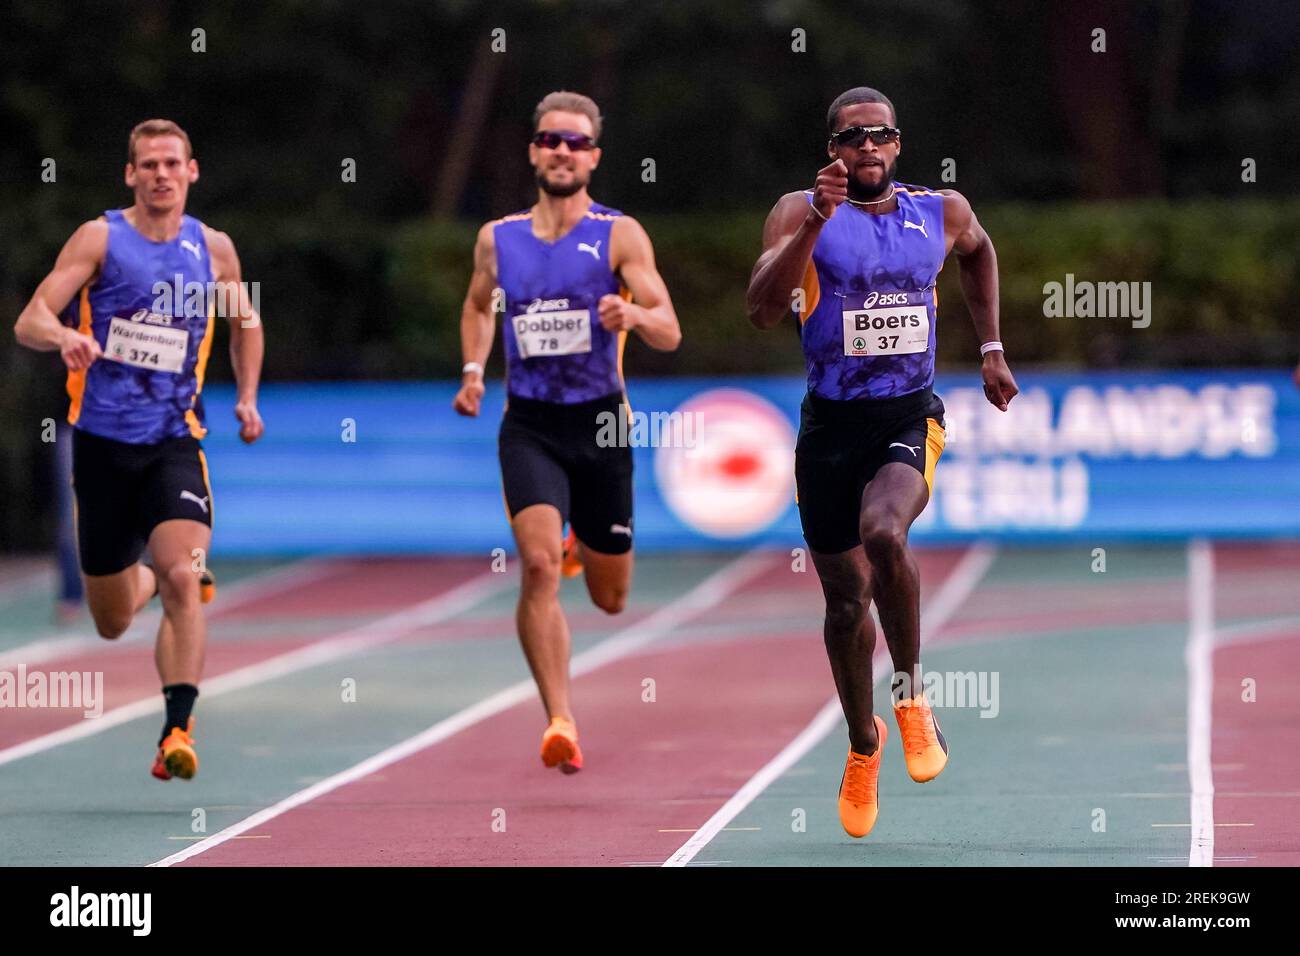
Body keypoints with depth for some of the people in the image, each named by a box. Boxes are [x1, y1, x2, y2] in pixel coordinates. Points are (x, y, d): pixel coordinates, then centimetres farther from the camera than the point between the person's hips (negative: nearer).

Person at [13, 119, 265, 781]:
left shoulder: (213, 249, 6)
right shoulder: (100, 239, -3)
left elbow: (245, 321, 25)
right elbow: (29, 322, -11)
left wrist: (247, 397, 13)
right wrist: (64, 337, -33)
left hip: (173, 442, 1)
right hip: (101, 444, 0)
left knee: (183, 579, -24)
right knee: (113, 623, 10)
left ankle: (177, 730, -22)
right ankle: (145, 578, 47)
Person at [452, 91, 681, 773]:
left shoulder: (619, 236, -3)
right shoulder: (497, 239, 5)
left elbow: (669, 333, -9)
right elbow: (477, 306, 26)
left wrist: (633, 314, -31)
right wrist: (473, 369, 9)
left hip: (600, 425, 0)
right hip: (529, 426, 0)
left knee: (610, 599, 12)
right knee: (539, 565, -22)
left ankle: (584, 544, 48)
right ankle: (559, 720, -19)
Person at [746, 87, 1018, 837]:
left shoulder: (942, 213, 3)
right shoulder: (800, 213, -5)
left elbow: (979, 250, 28)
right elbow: (763, 310, -20)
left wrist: (991, 348, 22)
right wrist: (816, 222, -29)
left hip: (910, 417, -1)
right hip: (830, 423, 1)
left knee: (884, 532, -31)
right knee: (846, 597, 9)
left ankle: (912, 694, -11)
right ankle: (863, 742, 33)